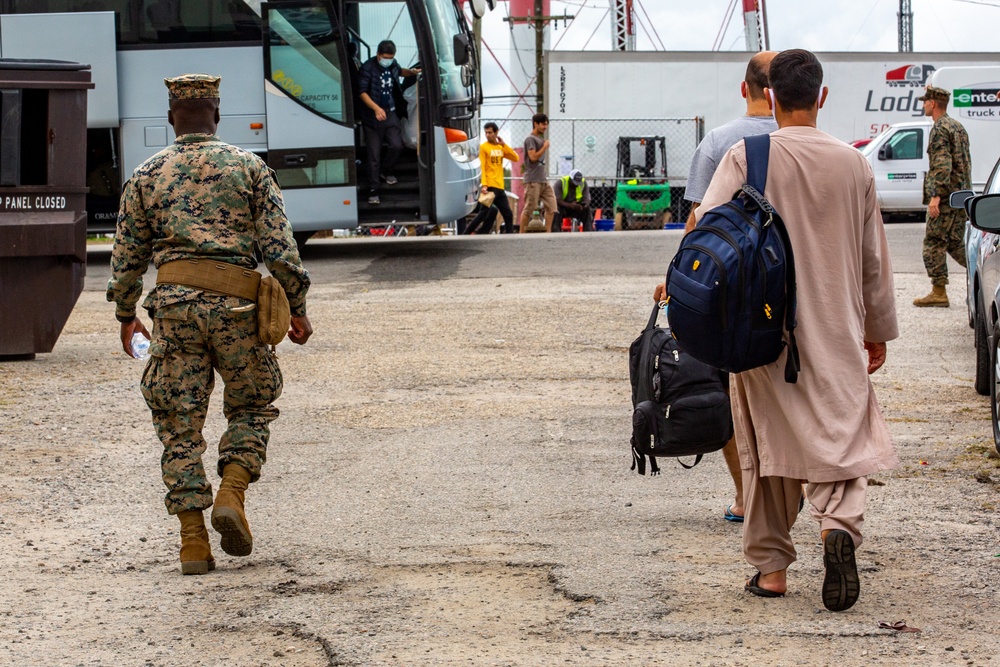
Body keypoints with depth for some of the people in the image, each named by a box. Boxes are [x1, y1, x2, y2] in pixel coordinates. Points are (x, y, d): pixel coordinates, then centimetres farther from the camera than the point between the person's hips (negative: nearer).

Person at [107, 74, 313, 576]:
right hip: (235, 300, -1)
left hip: (173, 300, 1)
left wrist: (126, 316, 24)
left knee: (179, 422, 6)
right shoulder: (248, 167, 6)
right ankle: (232, 494, -6)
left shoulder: (147, 175, 10)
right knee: (251, 404, 17)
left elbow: (127, 255, 12)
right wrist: (297, 308, 7)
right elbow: (280, 246, 0)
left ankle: (192, 539, 2)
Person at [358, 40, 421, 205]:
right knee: (374, 155, -3)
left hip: (390, 113, 5)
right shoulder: (367, 68, -15)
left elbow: (399, 71, 29)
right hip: (372, 117, -5)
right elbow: (362, 92, -19)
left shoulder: (392, 64, 5)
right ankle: (373, 191, 4)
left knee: (396, 145, -6)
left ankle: (386, 171, 25)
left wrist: (411, 72, 8)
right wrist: (376, 108, -31)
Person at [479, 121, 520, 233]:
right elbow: (482, 167, -9)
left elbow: (516, 158, 6)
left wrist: (504, 145, 0)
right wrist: (484, 185, -20)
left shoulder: (501, 147, 15)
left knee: (508, 214, 8)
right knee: (491, 212, -14)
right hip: (490, 186, -7)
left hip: (500, 187, 7)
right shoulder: (483, 147, -2)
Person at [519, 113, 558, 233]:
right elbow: (533, 157, -17)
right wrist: (545, 147, -9)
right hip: (533, 180, -9)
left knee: (551, 205, 1)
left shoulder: (541, 139, 19)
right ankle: (521, 234, -3)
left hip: (543, 180, 9)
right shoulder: (530, 139, -8)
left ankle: (548, 232, 2)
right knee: (529, 208, -7)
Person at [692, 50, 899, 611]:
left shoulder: (747, 156, -6)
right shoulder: (853, 164, 2)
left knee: (770, 441, 10)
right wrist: (879, 329, 19)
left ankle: (771, 566, 14)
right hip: (836, 332, 1)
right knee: (844, 433, 6)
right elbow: (874, 256, 9)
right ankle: (840, 523, -23)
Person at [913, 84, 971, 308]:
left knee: (934, 242, -4)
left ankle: (938, 293, -5)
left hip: (946, 197, -9)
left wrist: (936, 196, -25)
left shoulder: (940, 129, -12)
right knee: (955, 243, 13)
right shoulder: (958, 126, 18)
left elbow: (942, 165, -21)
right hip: (962, 196, 9)